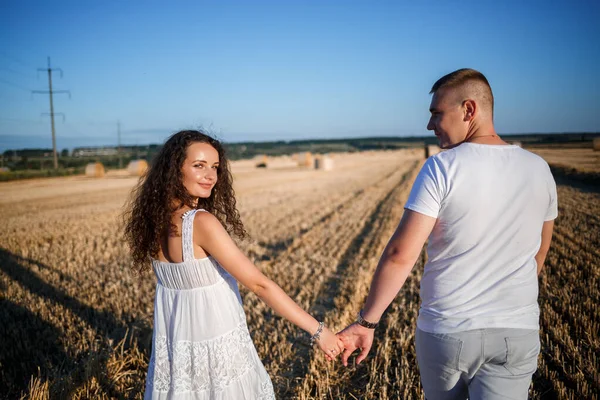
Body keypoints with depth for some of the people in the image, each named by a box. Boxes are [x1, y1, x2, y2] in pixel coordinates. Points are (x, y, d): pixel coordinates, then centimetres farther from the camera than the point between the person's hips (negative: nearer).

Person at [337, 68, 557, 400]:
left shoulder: (441, 168, -15)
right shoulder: (538, 169, 0)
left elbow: (400, 254, -20)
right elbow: (539, 253, 13)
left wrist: (366, 321, -11)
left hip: (447, 331, -2)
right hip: (517, 334, 2)